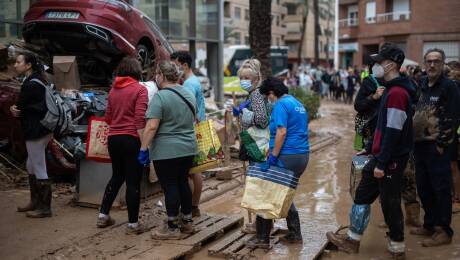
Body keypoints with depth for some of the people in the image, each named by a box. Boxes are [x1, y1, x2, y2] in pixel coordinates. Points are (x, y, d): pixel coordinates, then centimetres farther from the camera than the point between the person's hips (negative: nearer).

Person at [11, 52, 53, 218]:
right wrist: (15, 110, -7)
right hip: (38, 131, 10)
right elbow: (23, 107, 13)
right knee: (31, 167, 20)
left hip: (36, 133, -10)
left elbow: (19, 107, -13)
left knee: (39, 170, -3)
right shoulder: (35, 82, 13)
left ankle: (44, 208, 6)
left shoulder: (31, 85, -19)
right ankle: (35, 202, 32)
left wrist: (15, 110, 8)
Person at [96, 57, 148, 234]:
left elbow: (108, 118, 16)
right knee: (133, 181, 1)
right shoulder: (139, 89, -7)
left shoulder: (113, 90, 10)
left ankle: (103, 215, 27)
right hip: (131, 138, -6)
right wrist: (144, 143, -15)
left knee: (116, 176, 22)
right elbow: (140, 119, -15)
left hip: (113, 138, 6)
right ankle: (132, 224, 7)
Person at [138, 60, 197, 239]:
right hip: (188, 148, 7)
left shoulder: (160, 97, -15)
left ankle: (173, 228, 8)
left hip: (166, 151, -7)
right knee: (183, 183, 17)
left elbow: (151, 127, -20)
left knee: (170, 186, 1)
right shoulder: (189, 94, 8)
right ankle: (187, 222, 25)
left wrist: (143, 149, -15)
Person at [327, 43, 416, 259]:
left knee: (390, 203, 2)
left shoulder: (397, 93, -20)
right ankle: (353, 241, 26)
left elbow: (393, 132, -24)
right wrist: (371, 148, 22)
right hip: (382, 155, 10)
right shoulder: (391, 89, 13)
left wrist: (382, 163, -23)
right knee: (362, 194, 16)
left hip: (391, 159, -10)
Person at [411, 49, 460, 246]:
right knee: (423, 189, 14)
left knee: (441, 189, 0)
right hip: (420, 144, 7)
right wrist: (413, 138, 10)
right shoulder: (421, 85, 13)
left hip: (437, 147, -7)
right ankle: (429, 225, 28)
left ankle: (444, 231, 10)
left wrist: (441, 143, -15)